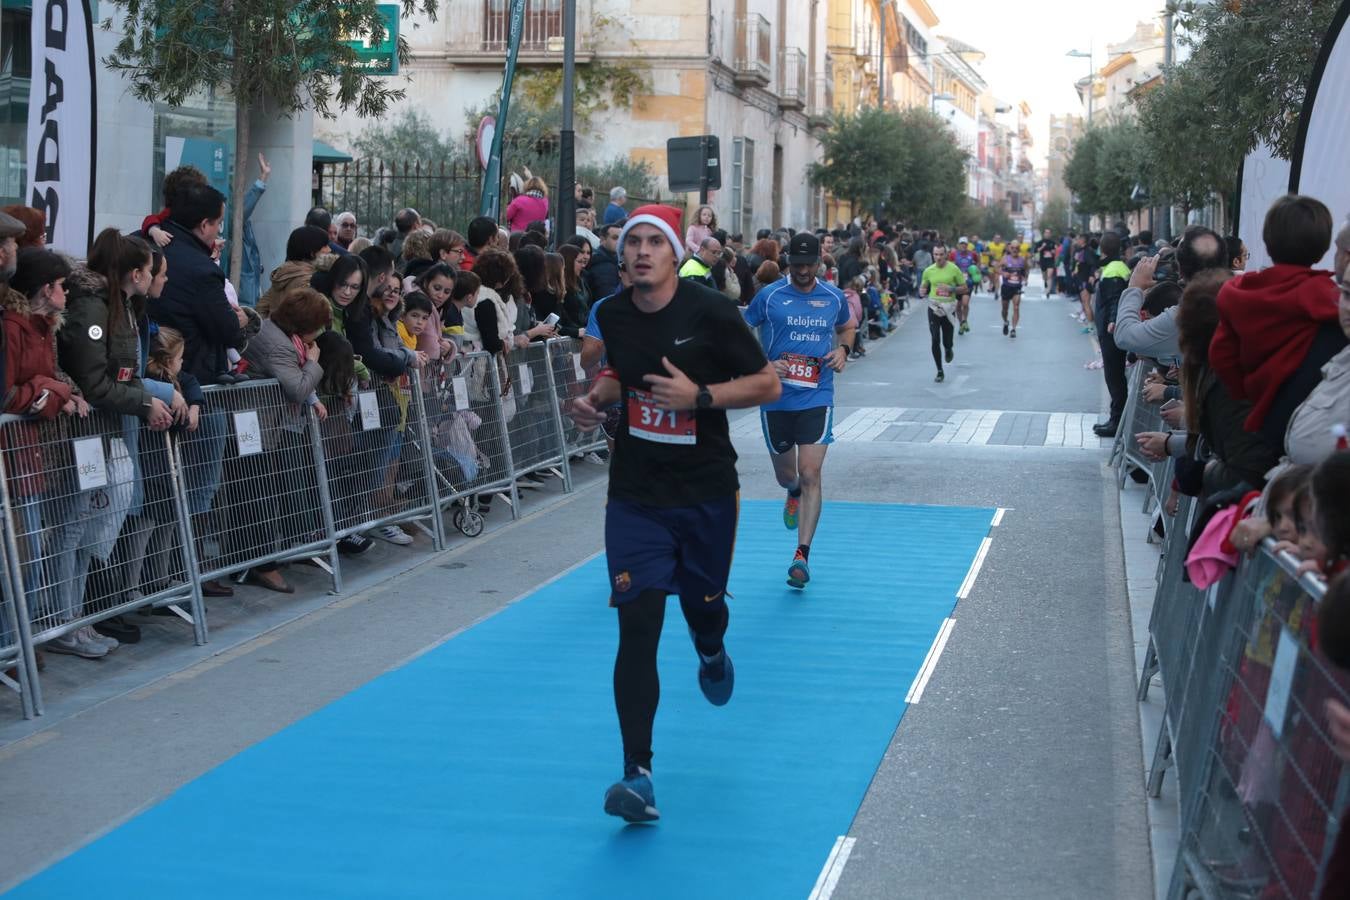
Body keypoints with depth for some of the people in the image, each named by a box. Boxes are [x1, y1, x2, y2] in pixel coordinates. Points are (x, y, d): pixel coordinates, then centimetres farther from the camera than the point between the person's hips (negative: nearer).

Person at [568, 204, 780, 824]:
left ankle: (712, 655, 57)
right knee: (637, 625, -9)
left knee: (702, 607, 16)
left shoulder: (711, 312, -12)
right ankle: (637, 773, -9)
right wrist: (598, 398, 0)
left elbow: (768, 384, -8)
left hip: (706, 492, -1)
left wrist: (699, 394, -21)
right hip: (635, 495, 1)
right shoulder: (612, 314, 0)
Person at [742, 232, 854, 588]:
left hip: (816, 398, 0)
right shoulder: (769, 296, -4)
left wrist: (843, 349, 2)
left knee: (810, 474, -13)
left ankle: (802, 555, -12)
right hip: (776, 398, 0)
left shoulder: (833, 297, 3)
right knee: (786, 475, 15)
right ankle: (794, 494, 55)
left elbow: (847, 327, 24)